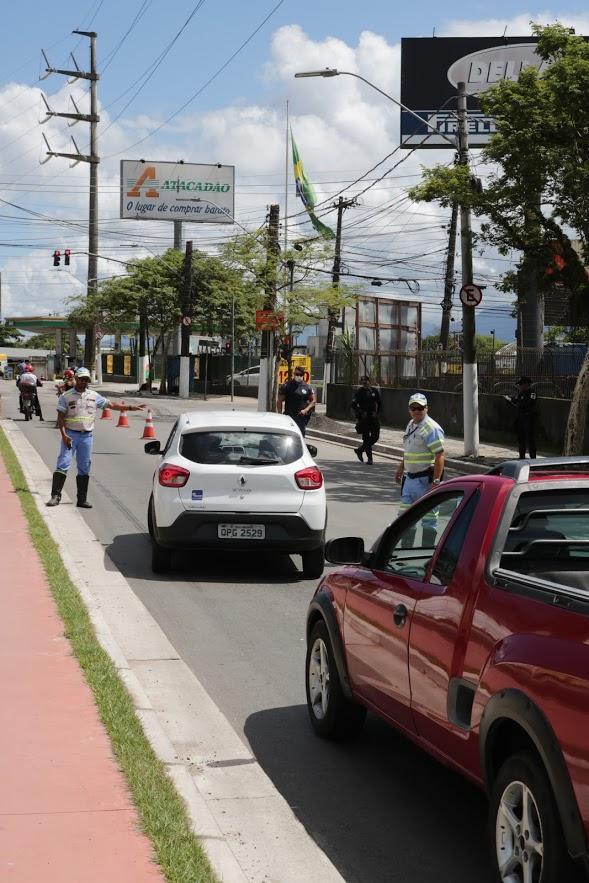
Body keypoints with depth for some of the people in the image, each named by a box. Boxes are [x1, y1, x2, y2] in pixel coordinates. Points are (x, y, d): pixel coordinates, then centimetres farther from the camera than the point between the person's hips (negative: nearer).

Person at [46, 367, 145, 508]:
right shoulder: (66, 396, -1)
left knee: (84, 469, 7)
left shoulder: (94, 396, 9)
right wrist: (64, 435, -15)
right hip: (70, 434, -4)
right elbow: (61, 417, -3)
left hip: (87, 436, 4)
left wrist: (131, 407, 6)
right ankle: (55, 496, -10)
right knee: (63, 465, -11)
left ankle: (82, 499, 13)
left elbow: (112, 405, 12)